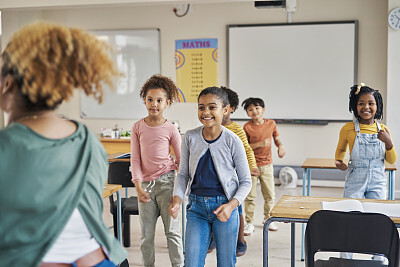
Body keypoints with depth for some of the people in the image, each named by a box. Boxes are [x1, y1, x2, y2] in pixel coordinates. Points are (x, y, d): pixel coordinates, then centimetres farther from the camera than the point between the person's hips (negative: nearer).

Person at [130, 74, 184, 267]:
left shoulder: (170, 129, -2)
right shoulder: (138, 127, 4)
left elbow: (181, 160, 4)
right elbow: (135, 159, 4)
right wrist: (139, 187, -6)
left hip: (166, 181, -2)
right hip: (146, 183, 2)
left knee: (172, 230, 1)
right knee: (146, 234, 7)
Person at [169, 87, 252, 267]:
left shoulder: (232, 141, -9)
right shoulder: (190, 138, -1)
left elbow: (246, 181, -2)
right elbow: (183, 174, 8)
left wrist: (231, 205, -17)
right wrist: (177, 199, -9)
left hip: (224, 207, -2)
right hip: (196, 206, 2)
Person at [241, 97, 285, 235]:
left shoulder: (271, 124, 1)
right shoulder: (247, 127, -8)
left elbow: (276, 139, 14)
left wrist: (280, 146, -7)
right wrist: (260, 144, -21)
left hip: (267, 164, 3)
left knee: (270, 195, 10)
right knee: (250, 196, 0)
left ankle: (267, 219, 30)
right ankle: (249, 223, 12)